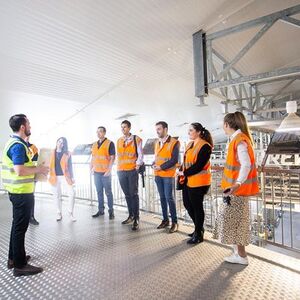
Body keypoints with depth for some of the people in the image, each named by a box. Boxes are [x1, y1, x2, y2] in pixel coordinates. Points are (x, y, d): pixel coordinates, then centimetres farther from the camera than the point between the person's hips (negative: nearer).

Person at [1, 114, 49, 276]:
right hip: (22, 192, -10)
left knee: (17, 225, 19)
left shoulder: (14, 142, 12)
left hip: (18, 191, 10)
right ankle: (20, 265, 11)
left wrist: (34, 167, 13)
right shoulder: (18, 145, -19)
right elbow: (19, 171, -27)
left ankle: (13, 258, 33)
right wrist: (38, 169, -15)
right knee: (20, 227, -1)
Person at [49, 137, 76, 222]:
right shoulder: (53, 152, 7)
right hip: (55, 177, 2)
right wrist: (49, 175, 7)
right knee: (56, 196, 8)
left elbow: (70, 166, 2)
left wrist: (72, 177, -1)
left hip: (64, 176, -2)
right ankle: (59, 213, 22)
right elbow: (51, 165, 12)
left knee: (72, 193, -10)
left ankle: (71, 213, 5)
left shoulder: (67, 153, 0)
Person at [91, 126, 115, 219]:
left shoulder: (110, 143, -5)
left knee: (108, 192, 0)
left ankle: (111, 211, 9)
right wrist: (91, 168, 10)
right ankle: (101, 210, 21)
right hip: (96, 172, 6)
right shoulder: (94, 144, 14)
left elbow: (112, 157, -9)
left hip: (105, 173, -6)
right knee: (99, 192, 12)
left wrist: (109, 169, -16)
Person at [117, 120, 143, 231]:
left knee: (134, 194, -4)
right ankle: (131, 216, 24)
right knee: (127, 194, 12)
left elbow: (140, 154, -2)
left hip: (132, 170, -5)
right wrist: (118, 167, 11)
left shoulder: (136, 139, 0)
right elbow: (118, 155, 17)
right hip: (121, 171, 5)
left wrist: (138, 165, -9)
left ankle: (136, 219, 2)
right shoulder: (119, 141, 14)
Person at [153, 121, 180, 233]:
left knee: (169, 198, -5)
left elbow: (174, 160, -15)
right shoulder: (157, 142, 13)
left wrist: (161, 167, -16)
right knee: (162, 197, 12)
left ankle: (174, 222, 8)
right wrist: (154, 165, -2)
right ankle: (165, 220, 23)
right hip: (158, 175, 6)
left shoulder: (174, 142, -9)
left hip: (168, 175, -6)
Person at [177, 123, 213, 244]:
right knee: (187, 205, 15)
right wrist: (182, 172, 2)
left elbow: (198, 165, -20)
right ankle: (199, 228, 34)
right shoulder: (190, 144, 14)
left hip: (198, 182, -9)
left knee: (197, 207, 3)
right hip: (187, 180, 9)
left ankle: (198, 234, 19)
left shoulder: (205, 146, -14)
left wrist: (184, 173, -13)